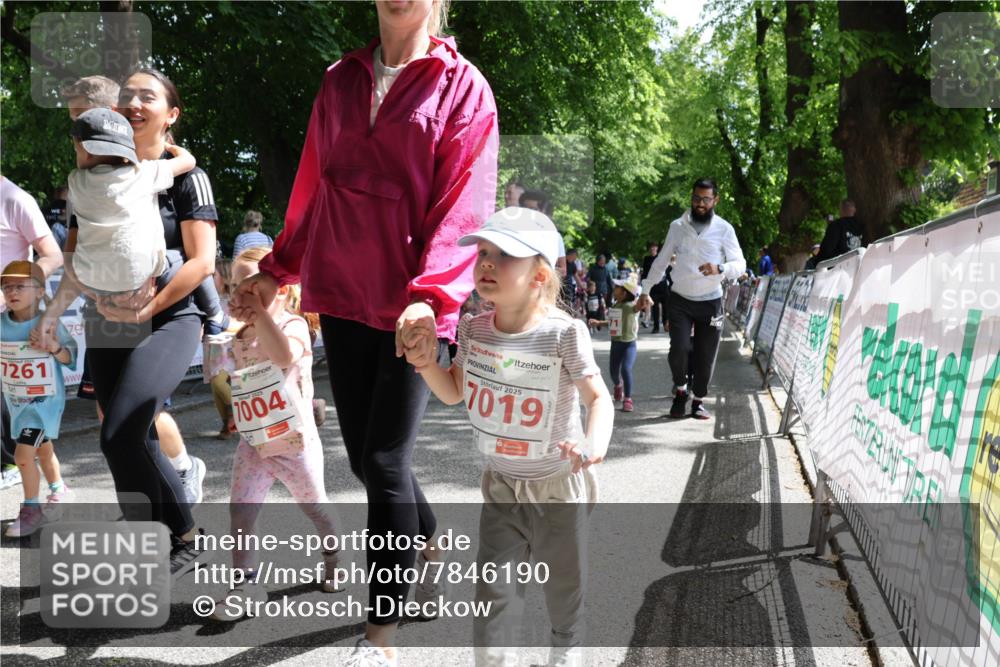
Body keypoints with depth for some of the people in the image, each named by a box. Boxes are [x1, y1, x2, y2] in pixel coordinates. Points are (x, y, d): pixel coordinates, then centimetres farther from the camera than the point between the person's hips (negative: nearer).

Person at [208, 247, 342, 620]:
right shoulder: (241, 339, 5)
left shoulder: (293, 324, -15)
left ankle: (334, 554, 40)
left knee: (314, 506, 14)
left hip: (296, 442, -5)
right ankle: (246, 583, 2)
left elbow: (284, 356, -39)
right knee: (240, 510, -8)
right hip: (253, 444, 5)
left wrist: (261, 310, -40)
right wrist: (238, 414, 7)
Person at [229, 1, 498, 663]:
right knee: (365, 455, 12)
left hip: (416, 307, -5)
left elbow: (462, 206, -12)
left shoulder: (462, 87, -3)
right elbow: (313, 186, 19)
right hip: (345, 297, 5)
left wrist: (430, 297, -24)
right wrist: (278, 269, 20)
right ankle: (428, 545, 42)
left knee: (384, 461, -5)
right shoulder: (341, 81, 13)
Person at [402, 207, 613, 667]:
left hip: (557, 487, -3)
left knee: (563, 586, 16)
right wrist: (425, 362, -11)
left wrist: (594, 443, -43)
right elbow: (454, 393, 8)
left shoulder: (565, 333, -22)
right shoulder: (474, 329, -6)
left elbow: (599, 398, -22)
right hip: (501, 483, 3)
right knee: (492, 590, 9)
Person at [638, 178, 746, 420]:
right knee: (680, 348, -15)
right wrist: (645, 291, 11)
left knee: (705, 355, 1)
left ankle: (699, 400, 21)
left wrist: (719, 269, -26)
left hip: (710, 302, 0)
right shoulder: (677, 226, 2)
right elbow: (661, 261, 11)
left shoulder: (724, 229, -3)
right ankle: (680, 389, 10)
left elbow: (740, 264, -6)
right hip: (680, 300, 0)